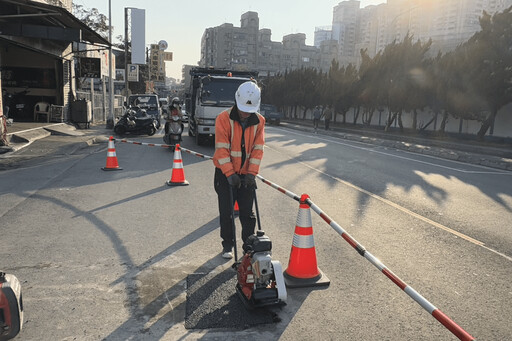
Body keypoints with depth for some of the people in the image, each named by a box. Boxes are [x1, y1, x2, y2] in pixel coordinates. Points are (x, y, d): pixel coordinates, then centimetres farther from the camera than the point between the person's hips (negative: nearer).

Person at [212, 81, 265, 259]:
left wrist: (251, 173, -12)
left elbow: (258, 148, -3)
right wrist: (230, 174, -21)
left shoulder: (259, 121, -2)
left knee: (247, 212, 8)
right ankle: (227, 246, 21)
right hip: (225, 174, -2)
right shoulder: (224, 118, -13)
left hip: (246, 175, 3)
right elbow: (222, 148, -16)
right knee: (226, 212, 5)